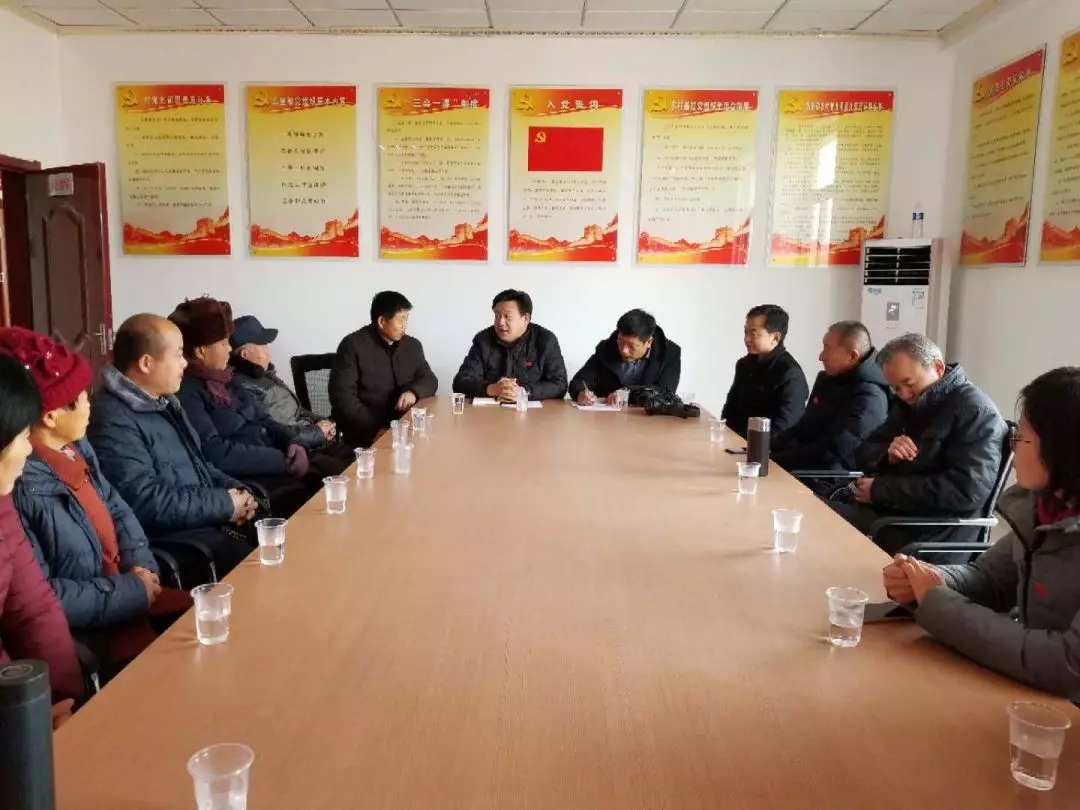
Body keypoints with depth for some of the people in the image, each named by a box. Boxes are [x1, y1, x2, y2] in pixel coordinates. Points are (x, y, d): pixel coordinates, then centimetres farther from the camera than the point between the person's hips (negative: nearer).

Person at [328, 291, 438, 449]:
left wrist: (413, 392, -10)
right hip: (367, 433, -5)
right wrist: (376, 430, -22)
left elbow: (429, 379, 14)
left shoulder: (412, 345, 10)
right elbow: (343, 396, -12)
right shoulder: (353, 345, -6)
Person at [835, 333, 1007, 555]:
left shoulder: (976, 412, -10)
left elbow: (967, 491, -23)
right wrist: (887, 455, -10)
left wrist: (880, 489, -18)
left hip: (928, 537, -8)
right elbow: (863, 453, 15)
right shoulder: (908, 404, 16)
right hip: (885, 512, 8)